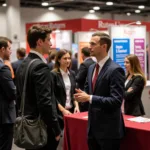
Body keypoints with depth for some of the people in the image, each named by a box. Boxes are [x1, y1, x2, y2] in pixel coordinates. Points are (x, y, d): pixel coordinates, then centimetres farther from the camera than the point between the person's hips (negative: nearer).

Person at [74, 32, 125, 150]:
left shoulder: (115, 70, -16)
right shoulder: (92, 68, 10)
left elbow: (116, 100, -23)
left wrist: (89, 98, -24)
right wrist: (83, 95, -3)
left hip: (109, 129, -8)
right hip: (93, 126, 8)